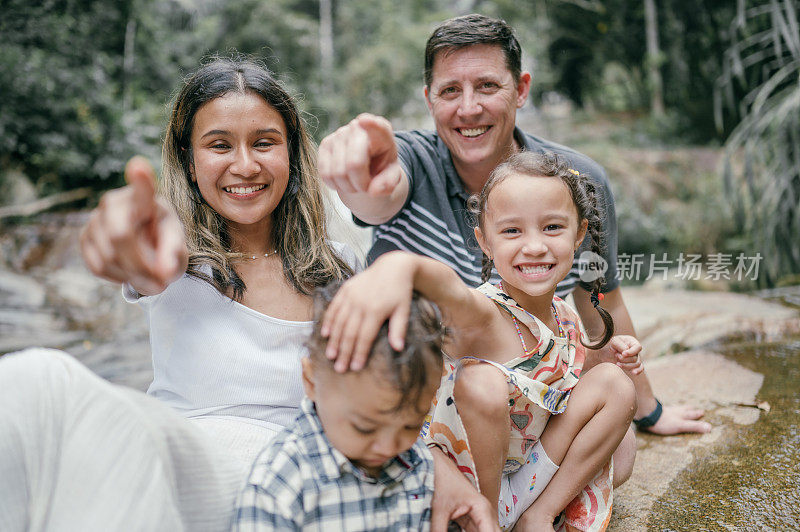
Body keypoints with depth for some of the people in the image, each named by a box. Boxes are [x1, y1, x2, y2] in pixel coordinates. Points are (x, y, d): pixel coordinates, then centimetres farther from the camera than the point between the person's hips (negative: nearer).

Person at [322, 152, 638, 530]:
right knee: (482, 381, -33)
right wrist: (397, 265, -74)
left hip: (528, 478, 7)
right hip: (463, 487, -7)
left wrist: (604, 350, 2)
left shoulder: (566, 320, -1)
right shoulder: (482, 316, -26)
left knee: (615, 384, -2)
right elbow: (449, 288, -51)